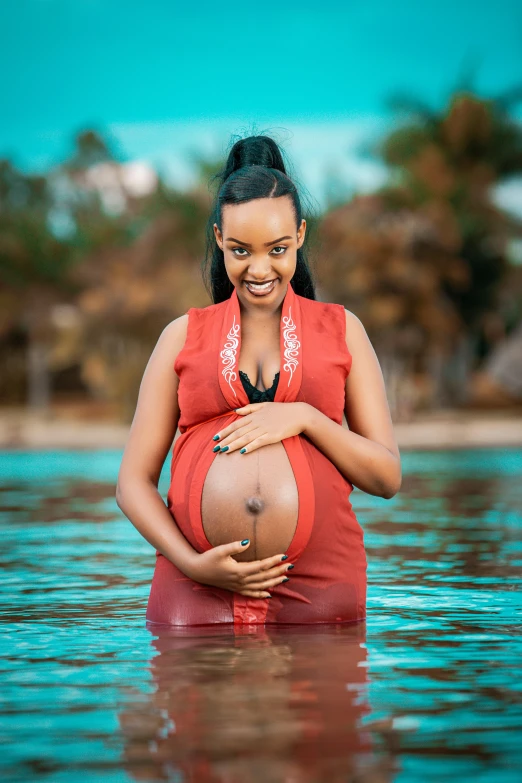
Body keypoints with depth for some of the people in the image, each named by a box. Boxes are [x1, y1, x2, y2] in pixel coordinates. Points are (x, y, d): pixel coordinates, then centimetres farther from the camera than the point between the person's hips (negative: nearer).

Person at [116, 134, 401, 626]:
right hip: (196, 591, 0)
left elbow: (387, 478, 8)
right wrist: (192, 563, -8)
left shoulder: (341, 330, 13)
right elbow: (133, 482, 8)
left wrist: (304, 418, -7)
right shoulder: (183, 336, 12)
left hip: (319, 586, 0)